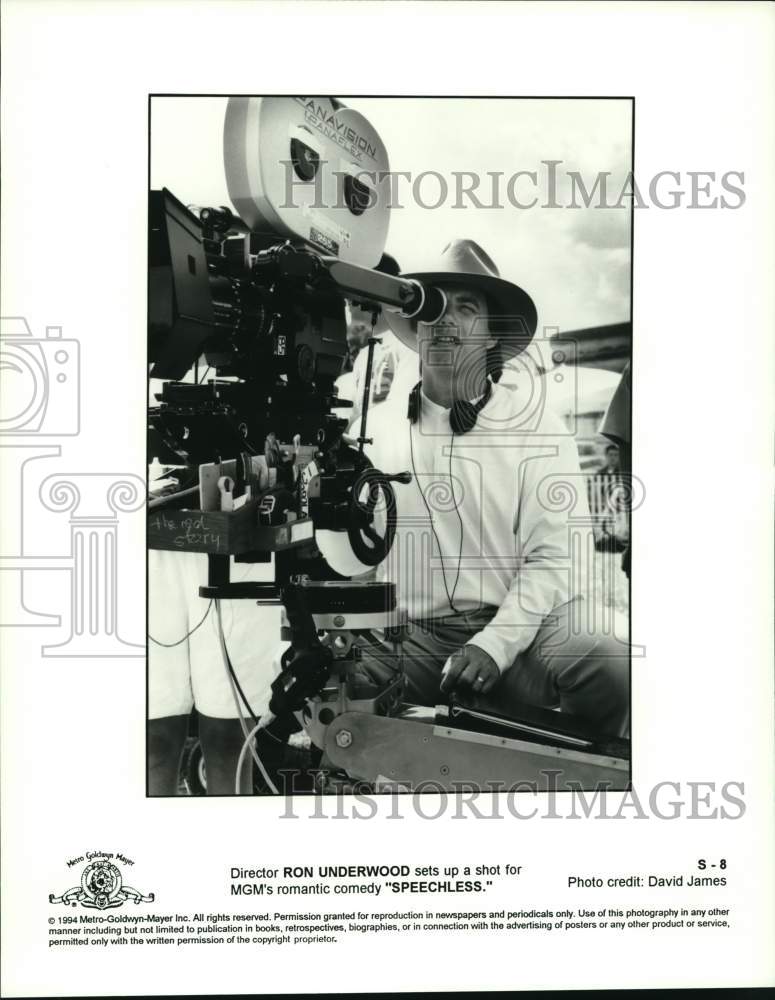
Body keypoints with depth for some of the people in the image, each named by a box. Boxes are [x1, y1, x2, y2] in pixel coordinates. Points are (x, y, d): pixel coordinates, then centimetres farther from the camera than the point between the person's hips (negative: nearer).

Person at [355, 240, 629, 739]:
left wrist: (493, 646, -17)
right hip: (417, 637, 1)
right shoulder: (379, 428, 12)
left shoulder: (539, 429, 4)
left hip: (524, 629, 0)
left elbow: (556, 556, -4)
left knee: (613, 672, -30)